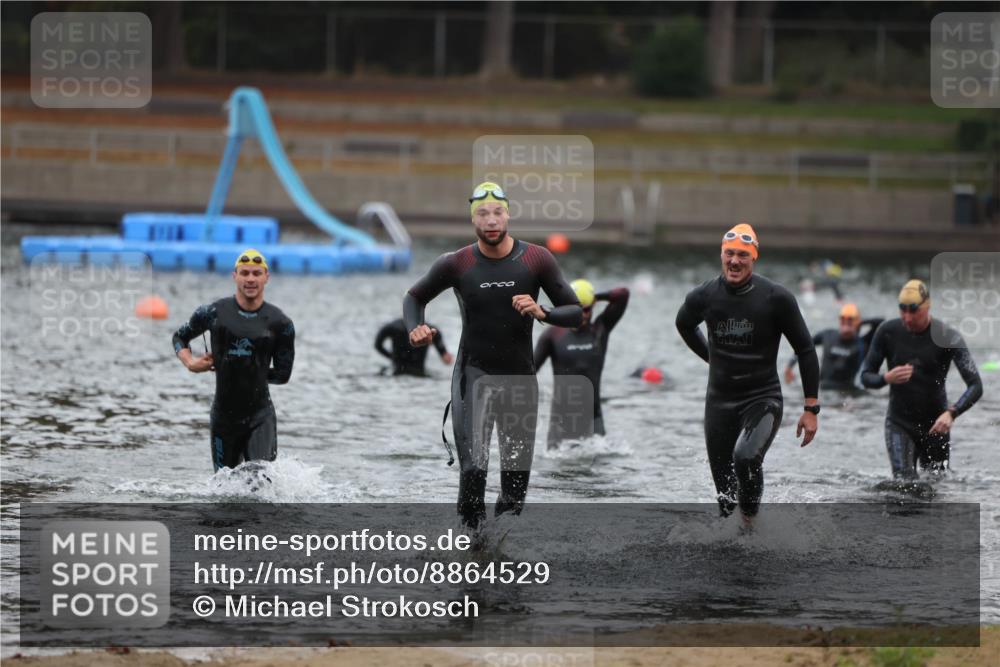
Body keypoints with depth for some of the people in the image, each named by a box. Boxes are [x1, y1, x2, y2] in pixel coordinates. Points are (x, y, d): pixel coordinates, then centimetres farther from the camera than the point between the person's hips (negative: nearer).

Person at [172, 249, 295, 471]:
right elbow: (180, 337, 18)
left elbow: (282, 375, 5)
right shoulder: (214, 313, 1)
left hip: (260, 414, -1)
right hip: (224, 415, 1)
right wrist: (189, 362, -3)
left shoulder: (280, 323, 0)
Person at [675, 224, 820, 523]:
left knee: (746, 457, -31)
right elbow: (684, 324, 23)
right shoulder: (704, 296, -3)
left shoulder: (776, 298, -11)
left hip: (763, 399, -3)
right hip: (719, 401, 3)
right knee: (725, 498, 4)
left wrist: (811, 409, -6)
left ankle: (751, 517, -7)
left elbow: (806, 351, -4)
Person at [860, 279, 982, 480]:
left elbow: (975, 386, -17)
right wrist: (886, 378, -23)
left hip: (935, 424, 0)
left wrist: (952, 413, -34)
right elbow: (866, 377, 1)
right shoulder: (888, 332, -7)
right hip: (899, 424, 0)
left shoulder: (948, 337, -13)